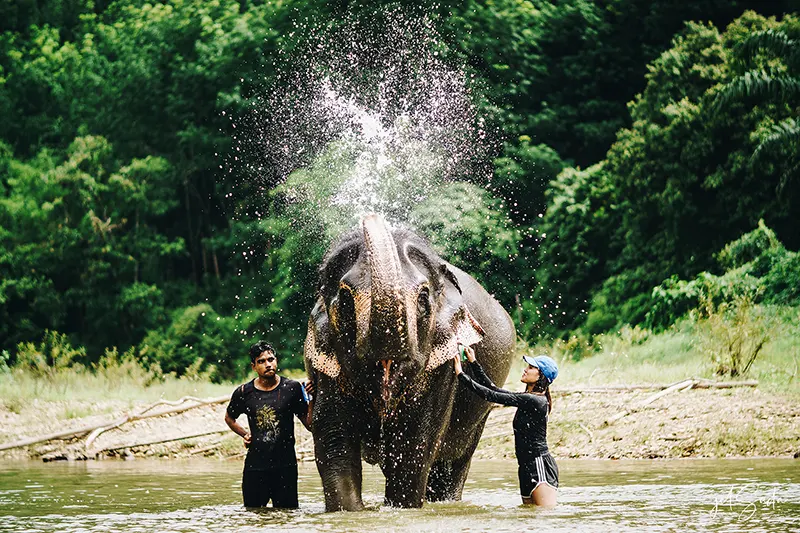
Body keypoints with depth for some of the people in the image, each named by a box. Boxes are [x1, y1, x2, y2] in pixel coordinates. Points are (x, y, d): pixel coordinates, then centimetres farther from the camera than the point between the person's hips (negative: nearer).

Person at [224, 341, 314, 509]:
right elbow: (229, 418, 23)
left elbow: (309, 425, 1)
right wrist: (244, 434, 8)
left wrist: (311, 400, -13)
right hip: (255, 465, 1)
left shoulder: (292, 388, 0)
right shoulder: (244, 393, 3)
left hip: (285, 465, -1)